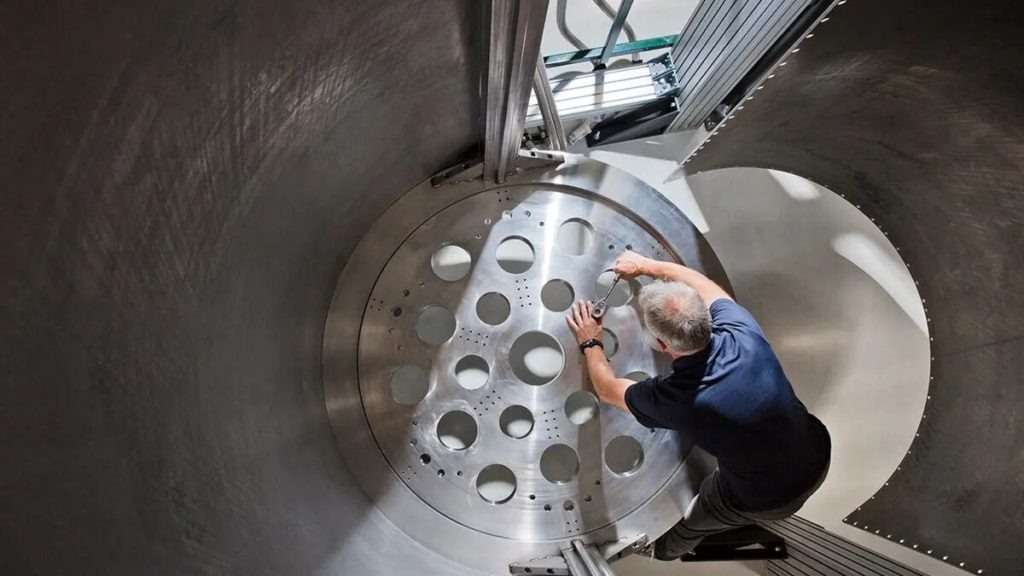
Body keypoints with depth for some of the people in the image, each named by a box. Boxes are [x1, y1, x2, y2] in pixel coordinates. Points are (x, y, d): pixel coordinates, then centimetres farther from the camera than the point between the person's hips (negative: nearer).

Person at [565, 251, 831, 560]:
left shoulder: (670, 397, -31)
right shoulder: (741, 329, -23)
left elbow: (607, 389, -9)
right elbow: (704, 285, 0)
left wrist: (590, 343, 7)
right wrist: (646, 265, 10)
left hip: (768, 499, -3)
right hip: (818, 456, 4)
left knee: (691, 523, 26)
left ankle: (667, 550, 57)